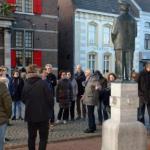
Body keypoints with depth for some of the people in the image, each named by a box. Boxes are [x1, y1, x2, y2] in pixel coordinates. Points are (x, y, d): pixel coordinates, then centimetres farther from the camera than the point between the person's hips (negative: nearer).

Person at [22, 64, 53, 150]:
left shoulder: (26, 85, -3)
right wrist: (49, 109, 4)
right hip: (43, 114, -4)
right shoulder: (43, 83, -14)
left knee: (31, 137, 16)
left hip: (30, 115, 4)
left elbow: (23, 99, 5)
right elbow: (49, 98, -13)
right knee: (43, 137, 5)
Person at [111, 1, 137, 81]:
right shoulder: (133, 19, 6)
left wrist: (114, 42, 11)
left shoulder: (118, 19, -7)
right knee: (129, 63, 6)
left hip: (120, 45, -3)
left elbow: (114, 33, -6)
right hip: (130, 45, 4)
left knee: (120, 63, -1)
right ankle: (128, 78, 5)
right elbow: (135, 33, 8)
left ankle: (120, 79, -4)